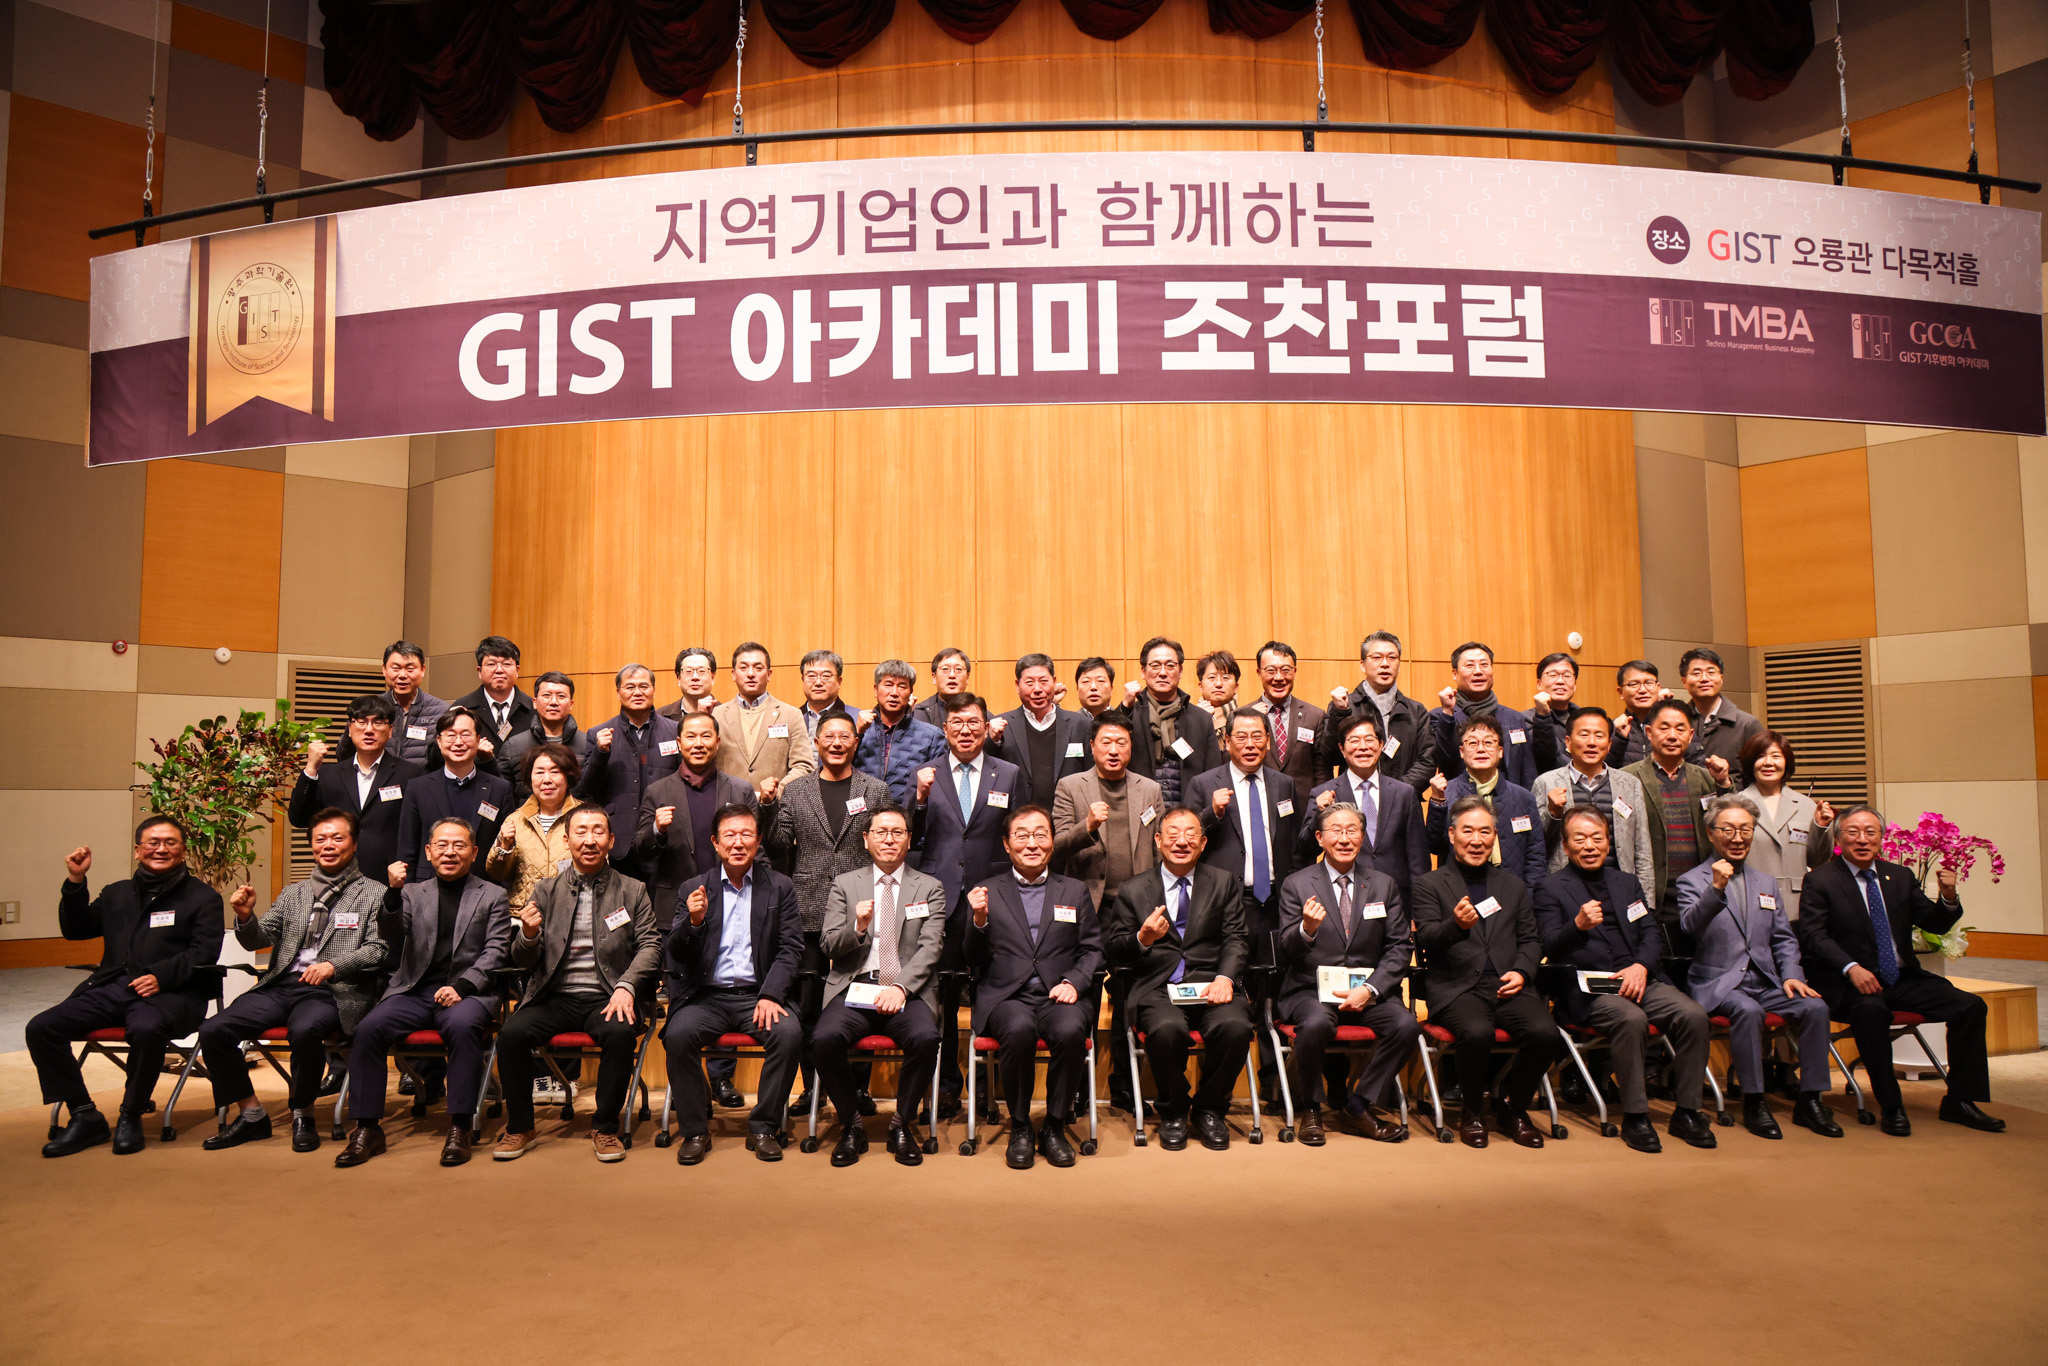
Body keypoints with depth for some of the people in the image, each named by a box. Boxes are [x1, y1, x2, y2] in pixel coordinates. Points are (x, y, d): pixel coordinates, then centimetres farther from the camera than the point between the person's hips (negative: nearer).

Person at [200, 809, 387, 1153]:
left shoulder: (373, 893, 7)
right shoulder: (293, 894, 22)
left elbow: (378, 949, -3)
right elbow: (259, 939, 15)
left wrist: (333, 965, -19)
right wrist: (246, 917, -7)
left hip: (333, 992, -5)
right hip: (281, 986, 5)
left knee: (304, 1031, -35)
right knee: (213, 1031, -15)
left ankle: (303, 1116, -10)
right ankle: (251, 1114, 2)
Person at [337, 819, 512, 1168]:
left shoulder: (493, 896, 13)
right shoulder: (413, 893, 19)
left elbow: (495, 953, 3)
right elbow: (390, 940, 6)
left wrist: (462, 986, -13)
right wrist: (393, 893, -9)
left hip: (467, 992, -3)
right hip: (414, 991, 3)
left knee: (463, 1025, -35)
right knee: (368, 1029, -24)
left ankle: (459, 1127, -26)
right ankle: (367, 1128, -12)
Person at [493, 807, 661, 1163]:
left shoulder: (633, 891, 9)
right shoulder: (546, 890, 12)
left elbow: (650, 945, 1)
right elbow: (523, 961, 10)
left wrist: (626, 987, -17)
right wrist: (529, 935, -14)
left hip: (605, 998, -2)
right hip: (555, 998, 2)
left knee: (620, 1034, -32)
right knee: (511, 1033, -25)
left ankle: (605, 1128, -11)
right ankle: (520, 1129, -4)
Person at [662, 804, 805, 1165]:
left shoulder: (779, 888, 7)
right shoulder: (694, 889, 9)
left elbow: (791, 948, 1)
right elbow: (676, 955, 4)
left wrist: (770, 996, -14)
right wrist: (694, 921, -18)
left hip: (759, 995, 0)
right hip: (707, 996, 1)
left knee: (789, 1034, -28)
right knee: (679, 1034, -28)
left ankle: (763, 1128, -9)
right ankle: (695, 1130, -10)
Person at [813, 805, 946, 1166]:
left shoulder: (930, 888, 11)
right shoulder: (844, 884, 13)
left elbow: (930, 948, 0)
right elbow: (828, 946, 6)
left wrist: (900, 986, -17)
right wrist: (857, 927, -15)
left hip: (908, 991, 0)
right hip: (855, 987, 1)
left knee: (925, 1038, -31)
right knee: (824, 1039, -29)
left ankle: (903, 1123, -5)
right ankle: (851, 1123, -3)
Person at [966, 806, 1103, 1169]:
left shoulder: (1076, 892, 18)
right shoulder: (987, 892, 13)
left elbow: (1093, 950, 12)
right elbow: (975, 962, 10)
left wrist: (1073, 981, -7)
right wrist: (979, 921, -9)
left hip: (1059, 996, 1)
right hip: (1006, 997, -1)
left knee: (1071, 1030, -32)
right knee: (1020, 1029, -34)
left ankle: (1055, 1127, -10)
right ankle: (1019, 1128, -12)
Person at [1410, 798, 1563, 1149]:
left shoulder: (1514, 886, 22)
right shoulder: (1430, 885, 8)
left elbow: (1530, 940, 19)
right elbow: (1425, 940, -4)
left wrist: (1521, 972, -3)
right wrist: (1456, 925, -26)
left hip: (1506, 986, 4)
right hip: (1456, 986, -3)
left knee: (1545, 1033, -25)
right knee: (1477, 1032, -34)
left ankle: (1511, 1105, 3)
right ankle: (1472, 1110, -3)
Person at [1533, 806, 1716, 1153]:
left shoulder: (1627, 882, 21)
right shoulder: (1550, 888, 5)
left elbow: (1652, 934, 12)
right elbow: (1549, 948, -6)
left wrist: (1641, 966, -9)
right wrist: (1578, 925, -27)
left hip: (1638, 978, 5)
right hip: (1587, 988, -5)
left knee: (1693, 1015, -20)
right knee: (1631, 1019, -33)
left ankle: (1687, 1112, -5)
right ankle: (1635, 1117, -17)